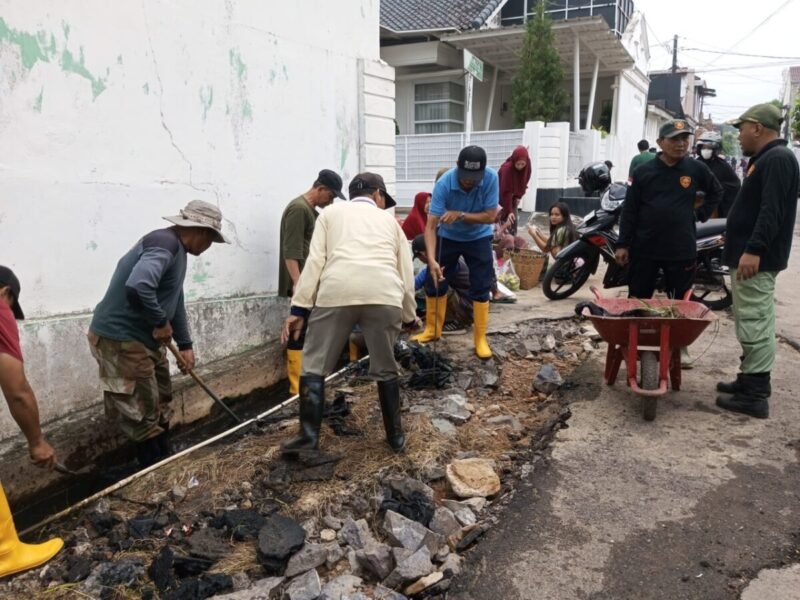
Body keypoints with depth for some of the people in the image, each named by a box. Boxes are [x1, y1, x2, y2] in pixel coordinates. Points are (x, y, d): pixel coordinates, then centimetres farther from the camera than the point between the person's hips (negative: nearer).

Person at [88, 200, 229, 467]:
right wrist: (160, 323, -23)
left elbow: (175, 301, 23)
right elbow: (137, 287, -39)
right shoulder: (165, 243, -22)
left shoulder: (176, 249, 12)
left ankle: (165, 463, 35)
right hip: (121, 340, -11)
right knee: (143, 414, 1)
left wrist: (185, 344, 23)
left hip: (145, 339, 11)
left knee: (161, 405, 20)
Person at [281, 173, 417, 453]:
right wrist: (409, 316, 41)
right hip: (385, 295, 2)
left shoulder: (331, 212, 26)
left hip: (337, 292, -1)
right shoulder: (389, 220, 30)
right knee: (385, 368, 18)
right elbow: (406, 274, 28)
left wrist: (299, 308, 7)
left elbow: (315, 260, 10)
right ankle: (395, 435, 25)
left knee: (314, 364, 12)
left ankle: (309, 436, 8)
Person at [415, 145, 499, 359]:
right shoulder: (443, 184, -29)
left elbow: (491, 216, -22)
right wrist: (431, 259, -43)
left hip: (478, 238, 0)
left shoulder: (491, 178, -26)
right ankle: (432, 329, 22)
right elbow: (431, 225, -31)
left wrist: (461, 215, -36)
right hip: (447, 237, 0)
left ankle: (480, 339, 5)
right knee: (434, 283, 3)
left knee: (481, 288, -4)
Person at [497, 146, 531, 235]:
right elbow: (506, 192, -36)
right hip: (500, 195, -6)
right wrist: (509, 211, -39)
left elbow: (523, 183, 1)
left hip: (513, 196, 6)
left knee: (513, 220, 1)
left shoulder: (527, 167, -17)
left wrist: (518, 196, -11)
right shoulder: (507, 168, -34)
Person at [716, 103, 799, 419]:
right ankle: (750, 381, 23)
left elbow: (772, 211, -23)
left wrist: (753, 249, -29)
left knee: (754, 324, -9)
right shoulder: (764, 159, 19)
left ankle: (755, 395, -5)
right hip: (748, 255, 11)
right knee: (751, 322, 14)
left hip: (756, 259, -11)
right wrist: (735, 240, 28)